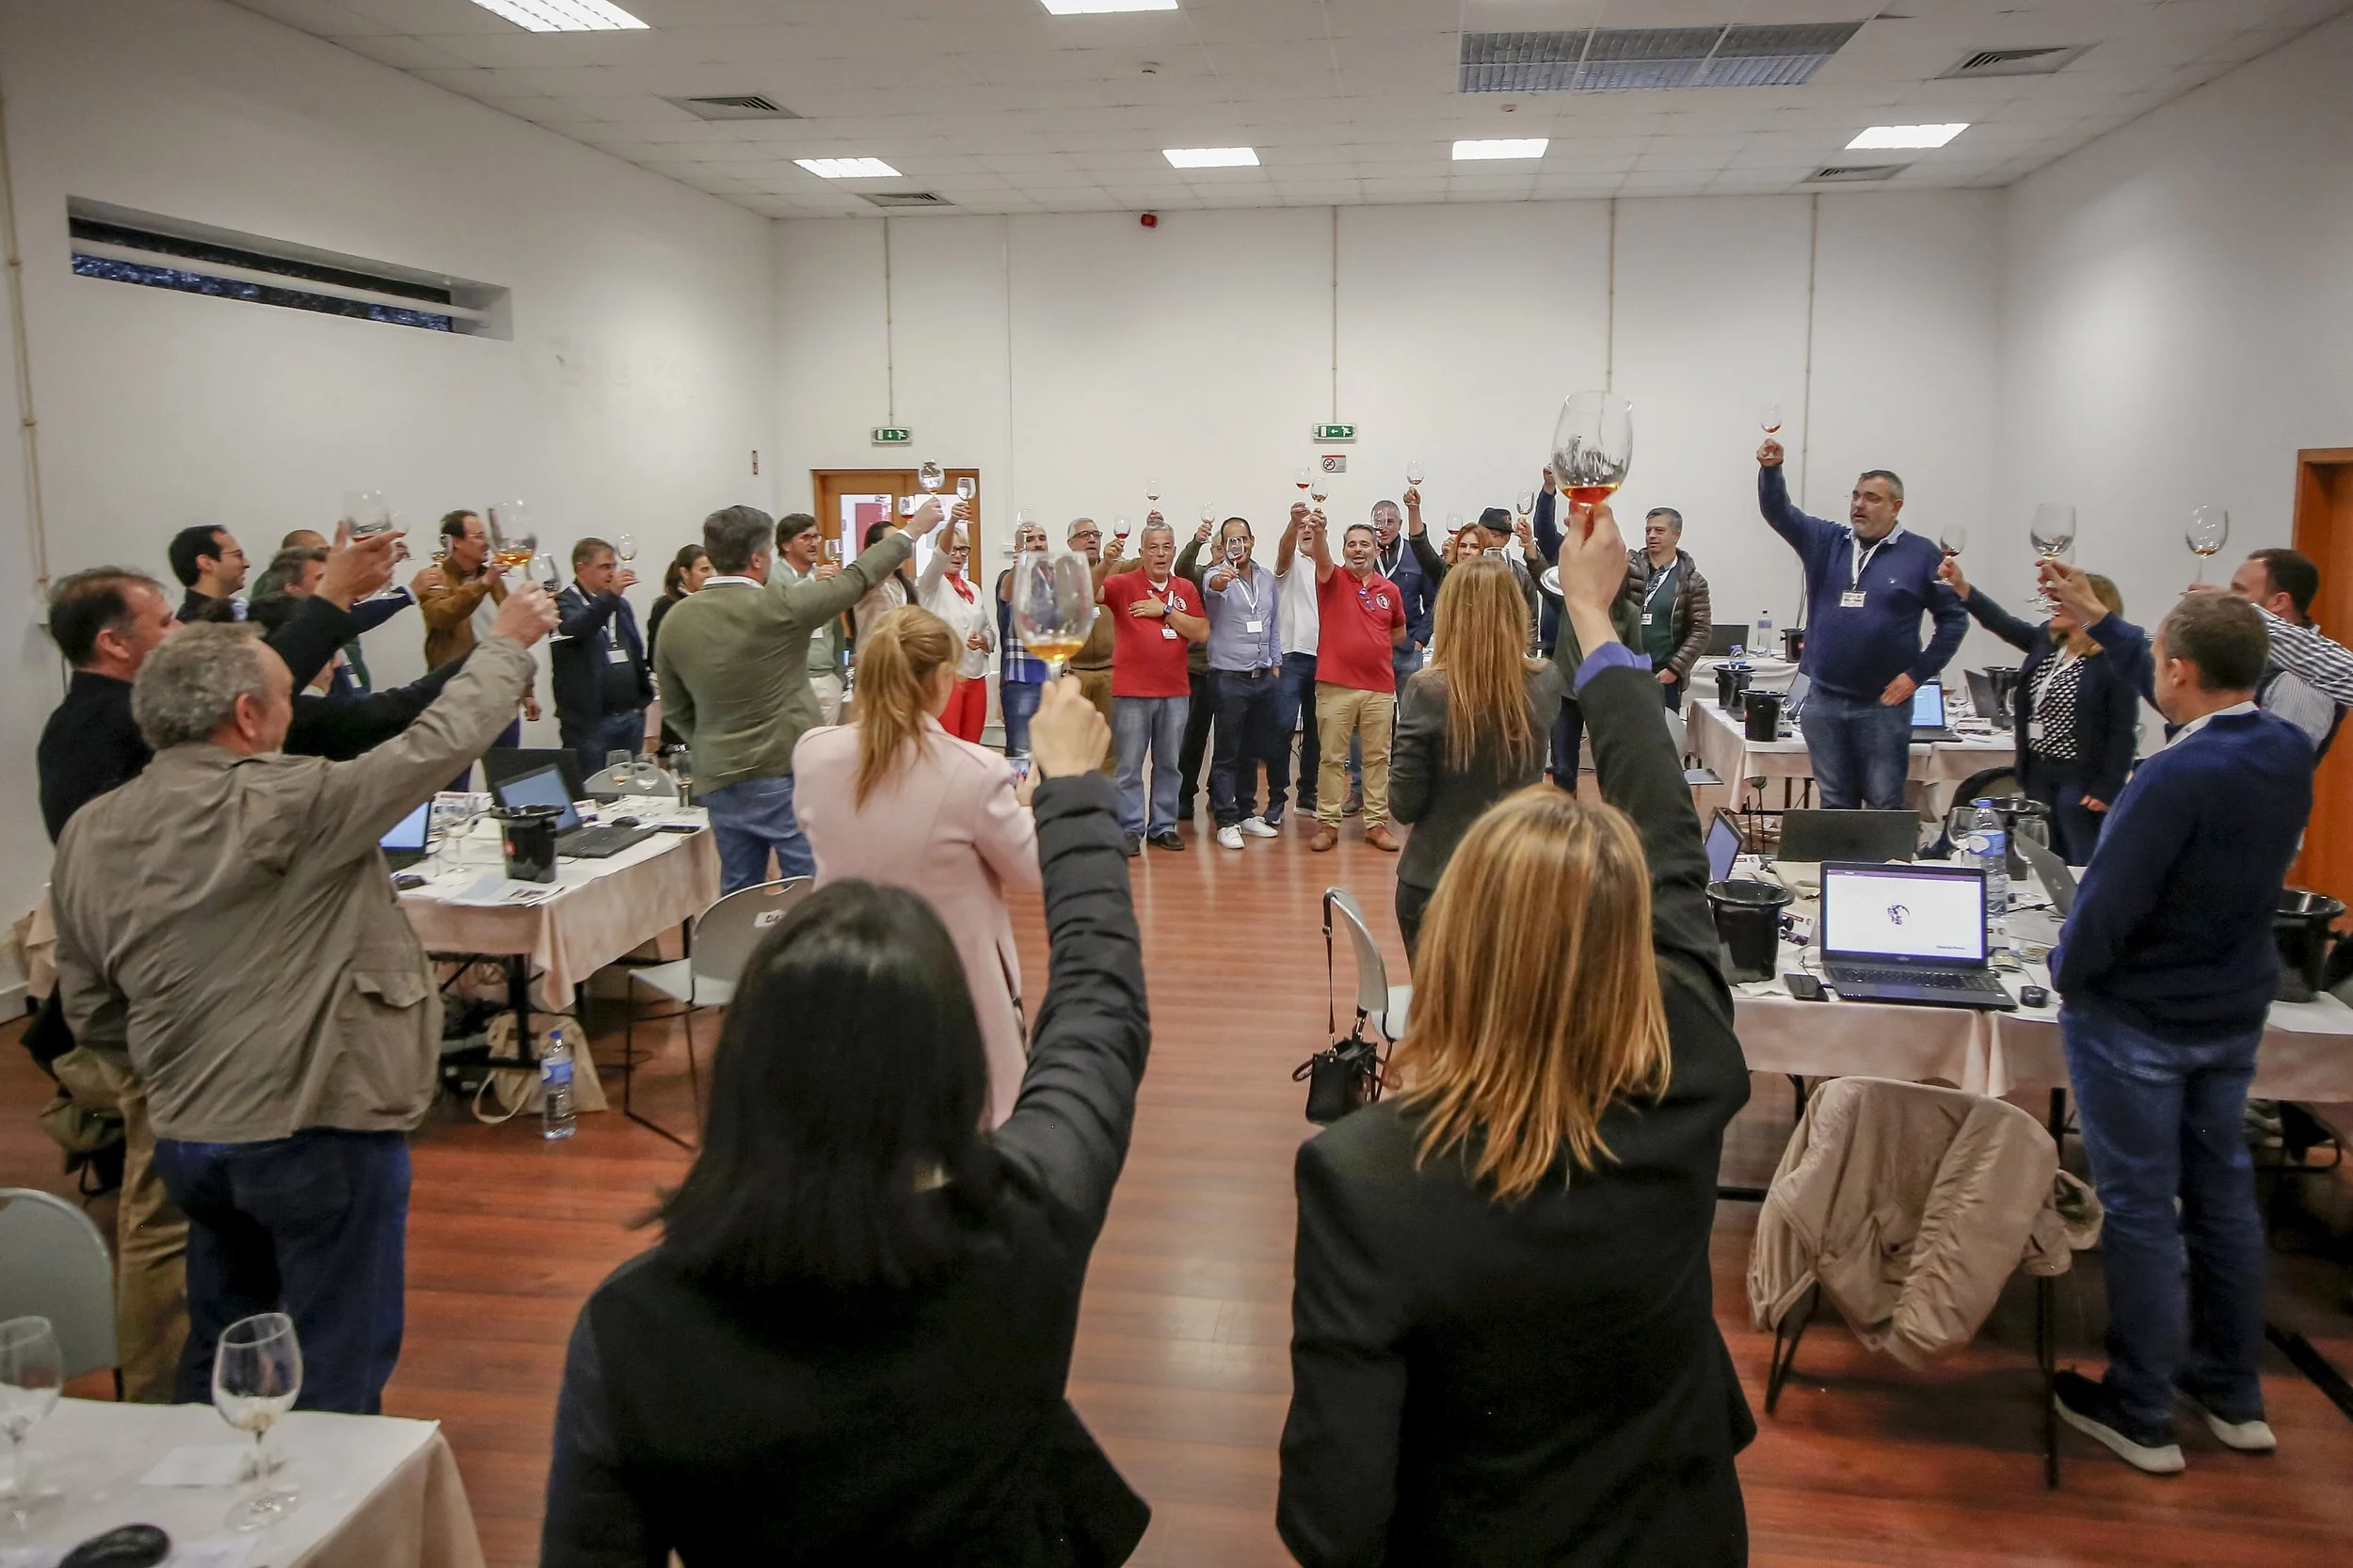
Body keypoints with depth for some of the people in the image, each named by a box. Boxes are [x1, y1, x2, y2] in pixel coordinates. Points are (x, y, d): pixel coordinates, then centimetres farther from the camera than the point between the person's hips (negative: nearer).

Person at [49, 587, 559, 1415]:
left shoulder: (86, 835, 2)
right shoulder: (285, 805, -19)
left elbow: (91, 1014, 8)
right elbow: (438, 742, -12)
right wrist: (507, 641, 2)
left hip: (185, 1138, 7)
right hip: (319, 1129, -7)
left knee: (217, 1359, 24)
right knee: (337, 1376, 7)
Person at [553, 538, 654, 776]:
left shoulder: (621, 605, 18)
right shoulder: (565, 604, -5)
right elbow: (574, 630, -28)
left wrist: (645, 700, 13)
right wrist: (610, 595, -38)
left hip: (631, 718, 7)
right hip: (590, 720, -7)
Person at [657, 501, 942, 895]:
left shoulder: (676, 621, 0)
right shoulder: (778, 606, -15)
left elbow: (677, 711, 8)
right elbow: (856, 579, -4)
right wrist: (912, 531, 8)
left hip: (719, 783, 6)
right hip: (785, 775, -5)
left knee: (738, 894, 14)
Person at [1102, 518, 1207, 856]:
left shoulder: (1186, 589, 10)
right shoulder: (1123, 584, -1)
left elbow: (1202, 633, 1)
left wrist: (1165, 610, -7)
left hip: (1175, 691, 4)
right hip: (1131, 692, -4)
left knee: (1168, 764, 10)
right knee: (1130, 765, -1)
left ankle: (1163, 826, 19)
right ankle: (1130, 829, 6)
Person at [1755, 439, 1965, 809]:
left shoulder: (1922, 555, -1)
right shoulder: (1826, 541, 6)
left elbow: (1954, 617, 1)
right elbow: (1779, 513, -5)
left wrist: (1918, 673, -5)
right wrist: (1770, 470, -23)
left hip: (1883, 705, -3)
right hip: (1823, 700, 3)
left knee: (1885, 806, 2)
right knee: (1834, 804, 12)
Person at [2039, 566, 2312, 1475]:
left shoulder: (2176, 778, -28)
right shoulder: (2288, 751, -3)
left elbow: (2108, 905, -26)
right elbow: (2202, 701, 15)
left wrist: (2067, 975, -6)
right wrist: (2096, 621, 22)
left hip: (2138, 1019, -8)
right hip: (2236, 1010, 8)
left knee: (2139, 1206, 3)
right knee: (2222, 1188, 19)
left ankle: (2140, 1415, 16)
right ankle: (2233, 1395, 33)